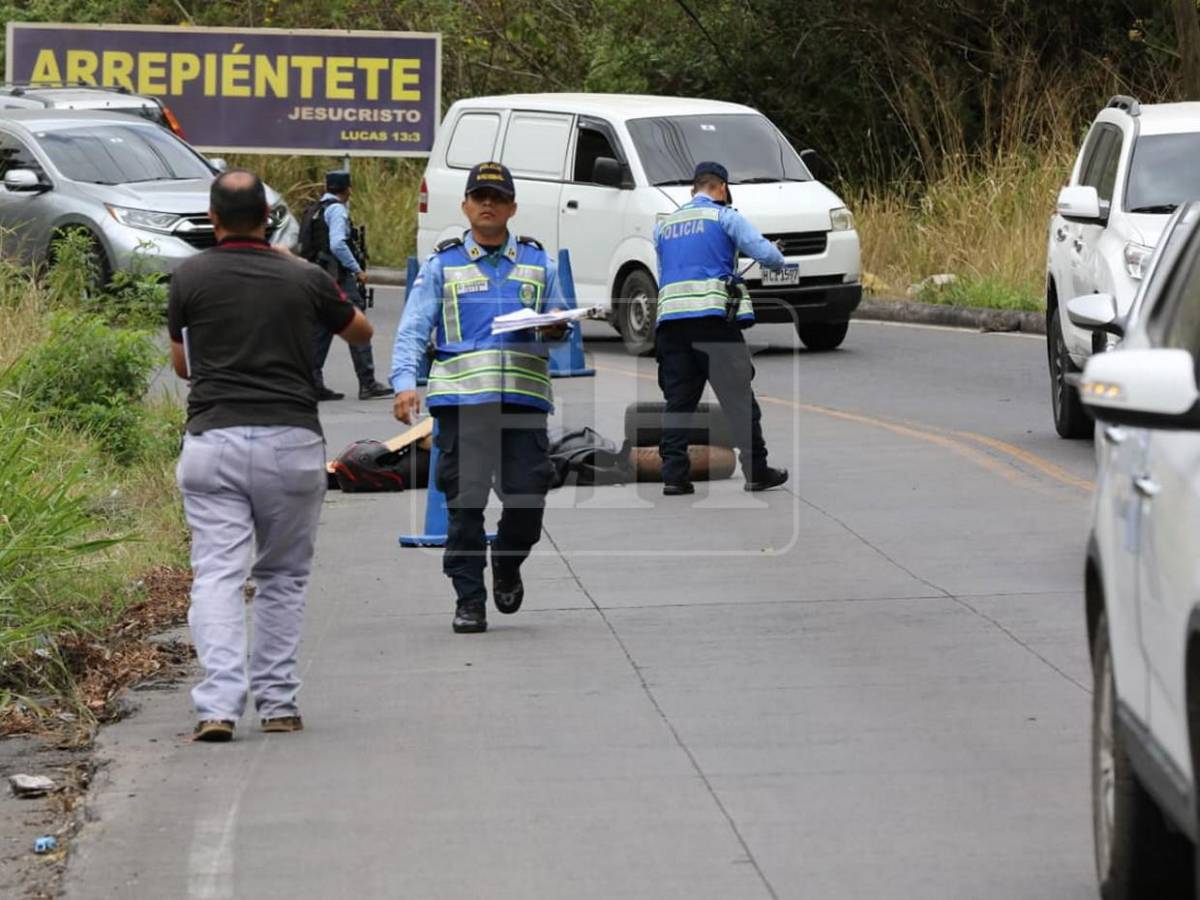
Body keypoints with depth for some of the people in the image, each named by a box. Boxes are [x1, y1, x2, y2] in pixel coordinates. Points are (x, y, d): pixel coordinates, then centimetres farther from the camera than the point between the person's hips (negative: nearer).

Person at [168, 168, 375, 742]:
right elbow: (361, 332, 26)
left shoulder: (191, 277, 4)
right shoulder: (304, 279, 6)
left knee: (217, 576, -5)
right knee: (283, 576, 16)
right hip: (292, 442, 1)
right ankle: (277, 702, 14)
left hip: (212, 440, -1)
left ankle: (218, 704, -21)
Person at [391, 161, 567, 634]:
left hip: (524, 398, 2)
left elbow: (560, 322, 21)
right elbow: (413, 329, 3)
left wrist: (556, 329, -4)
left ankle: (507, 566, 25)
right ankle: (469, 597, 4)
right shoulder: (442, 264, 10)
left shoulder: (536, 262, 17)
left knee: (528, 495, -4)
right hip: (462, 399, -2)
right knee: (465, 499, -5)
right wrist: (404, 382, -13)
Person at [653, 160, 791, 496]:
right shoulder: (725, 217, 4)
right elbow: (764, 252, -2)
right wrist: (778, 259, 18)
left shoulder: (664, 226, 21)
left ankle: (674, 474, -2)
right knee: (739, 398, 2)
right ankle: (756, 471, 4)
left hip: (670, 318, 5)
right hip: (713, 317, -5)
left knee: (677, 401, 6)